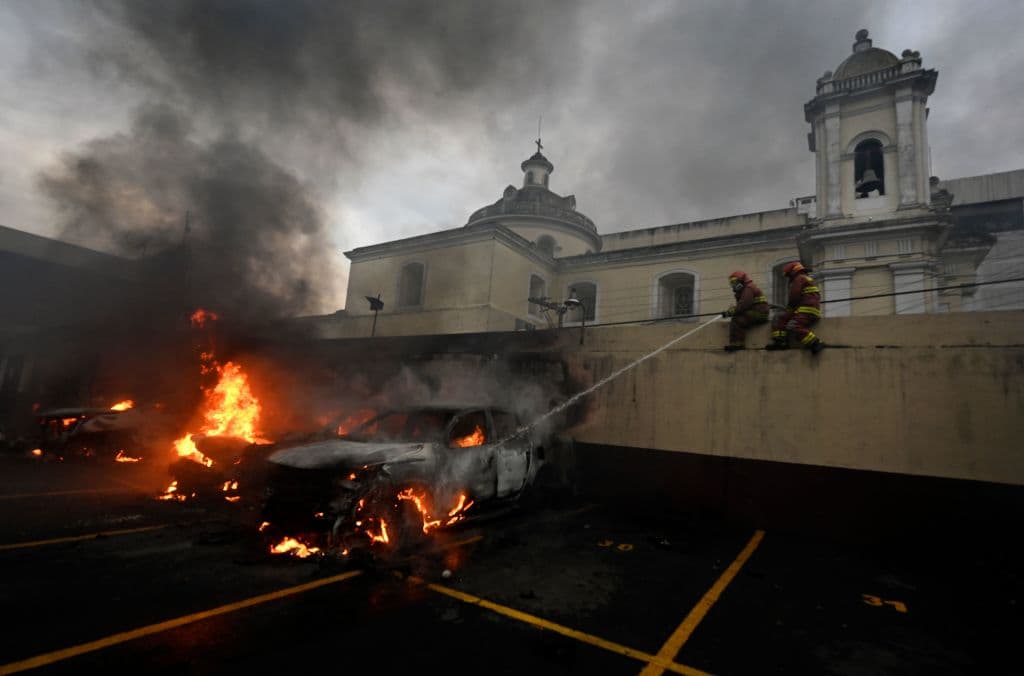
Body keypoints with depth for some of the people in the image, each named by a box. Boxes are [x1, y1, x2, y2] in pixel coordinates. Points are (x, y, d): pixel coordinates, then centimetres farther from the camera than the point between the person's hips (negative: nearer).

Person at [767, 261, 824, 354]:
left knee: (793, 326, -26)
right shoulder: (809, 279, 30)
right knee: (780, 318, 5)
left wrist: (789, 308, 8)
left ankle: (815, 343, -26)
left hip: (806, 311, -10)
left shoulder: (799, 278, -3)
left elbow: (794, 296, -11)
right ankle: (780, 342, -10)